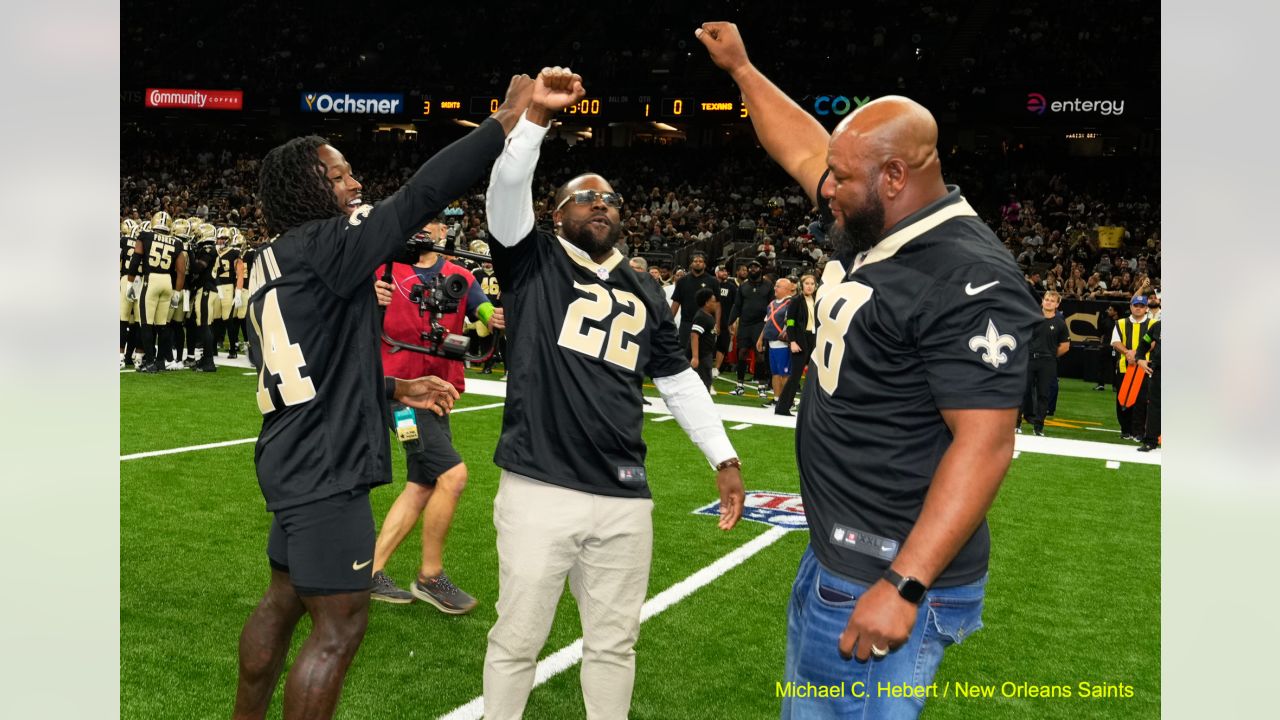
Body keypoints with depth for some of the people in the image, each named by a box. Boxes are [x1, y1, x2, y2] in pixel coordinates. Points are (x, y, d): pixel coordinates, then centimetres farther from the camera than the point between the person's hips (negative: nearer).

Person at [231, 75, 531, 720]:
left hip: (297, 460, 10)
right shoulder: (321, 245, -15)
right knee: (340, 623, -1)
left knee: (282, 601, 21)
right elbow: (419, 197, -21)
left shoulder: (275, 262, 14)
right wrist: (505, 121, -18)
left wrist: (395, 391, 20)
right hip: (327, 468, -10)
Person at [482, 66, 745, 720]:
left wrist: (724, 458, 17)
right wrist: (536, 117, -25)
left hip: (624, 499, 4)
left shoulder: (644, 297, 15)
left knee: (613, 642, 15)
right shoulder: (533, 263, 4)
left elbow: (679, 381, 20)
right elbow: (507, 189, -13)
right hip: (538, 491, -4)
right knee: (516, 639, 8)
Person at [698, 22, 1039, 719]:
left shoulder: (969, 282, -23)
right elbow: (801, 149, 20)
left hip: (888, 578, -10)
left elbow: (984, 445, -27)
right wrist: (740, 67, 28)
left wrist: (902, 587, -30)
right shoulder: (871, 226, 4)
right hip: (833, 555, 10)